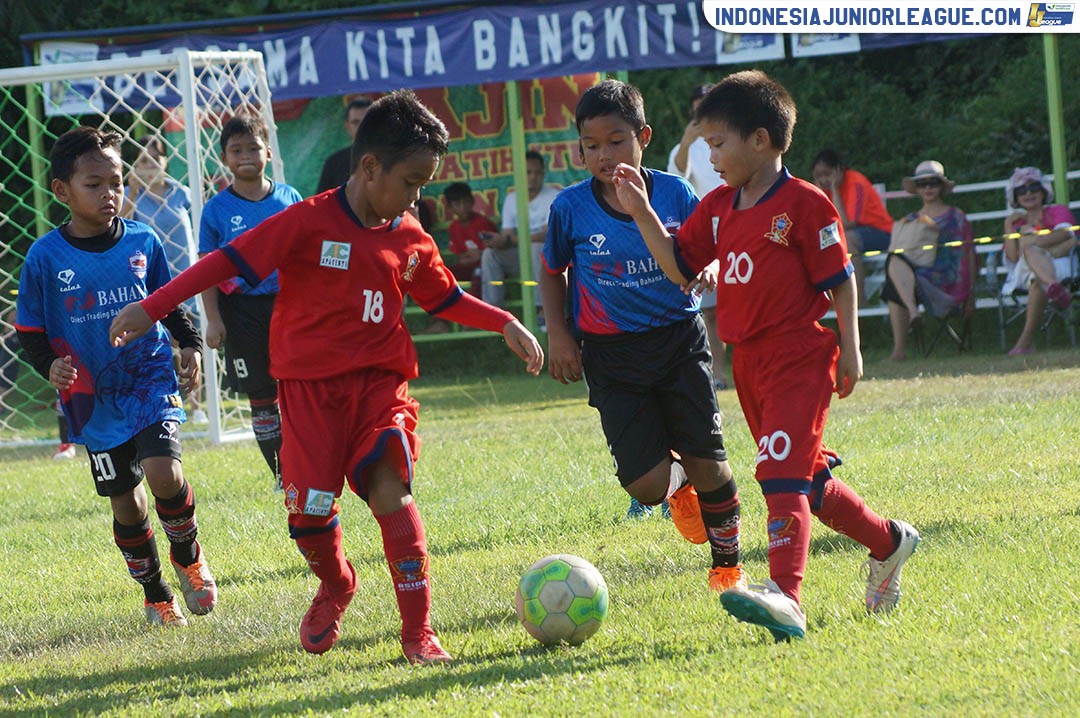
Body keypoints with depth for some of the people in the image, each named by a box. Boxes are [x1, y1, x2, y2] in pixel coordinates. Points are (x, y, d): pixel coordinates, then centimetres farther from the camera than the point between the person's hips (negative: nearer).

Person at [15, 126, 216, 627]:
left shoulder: (142, 242, -1)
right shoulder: (45, 257, -7)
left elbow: (170, 303, 14)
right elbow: (29, 333, 0)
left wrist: (190, 345, -1)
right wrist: (49, 365, -19)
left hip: (152, 381, 0)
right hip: (94, 398, 0)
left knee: (164, 473, -20)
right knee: (125, 502, 6)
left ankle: (188, 557, 10)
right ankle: (155, 595, 26)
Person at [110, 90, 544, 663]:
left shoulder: (410, 239, 6)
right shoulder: (309, 222, -10)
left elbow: (446, 298, 23)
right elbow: (232, 260, -11)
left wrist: (505, 324, 11)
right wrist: (152, 308, -16)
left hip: (380, 382, 2)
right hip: (311, 384, -2)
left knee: (389, 487, -17)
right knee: (309, 509, -7)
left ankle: (418, 631, -14)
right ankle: (334, 586, 29)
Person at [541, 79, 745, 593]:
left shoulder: (675, 194, -4)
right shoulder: (570, 208, -4)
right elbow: (553, 270, 13)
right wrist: (557, 334, 2)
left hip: (679, 342, 0)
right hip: (612, 355, 0)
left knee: (709, 464, -2)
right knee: (646, 485, -10)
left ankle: (727, 564, 22)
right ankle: (677, 483, 29)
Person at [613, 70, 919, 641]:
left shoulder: (804, 204, -10)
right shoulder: (717, 208, 11)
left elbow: (839, 279, -7)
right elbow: (680, 267, 12)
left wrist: (849, 350, -7)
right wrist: (641, 212, 2)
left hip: (800, 359, -8)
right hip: (748, 363, 8)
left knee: (783, 475, -19)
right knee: (805, 477, 16)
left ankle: (785, 599, -30)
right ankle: (887, 542, 37)